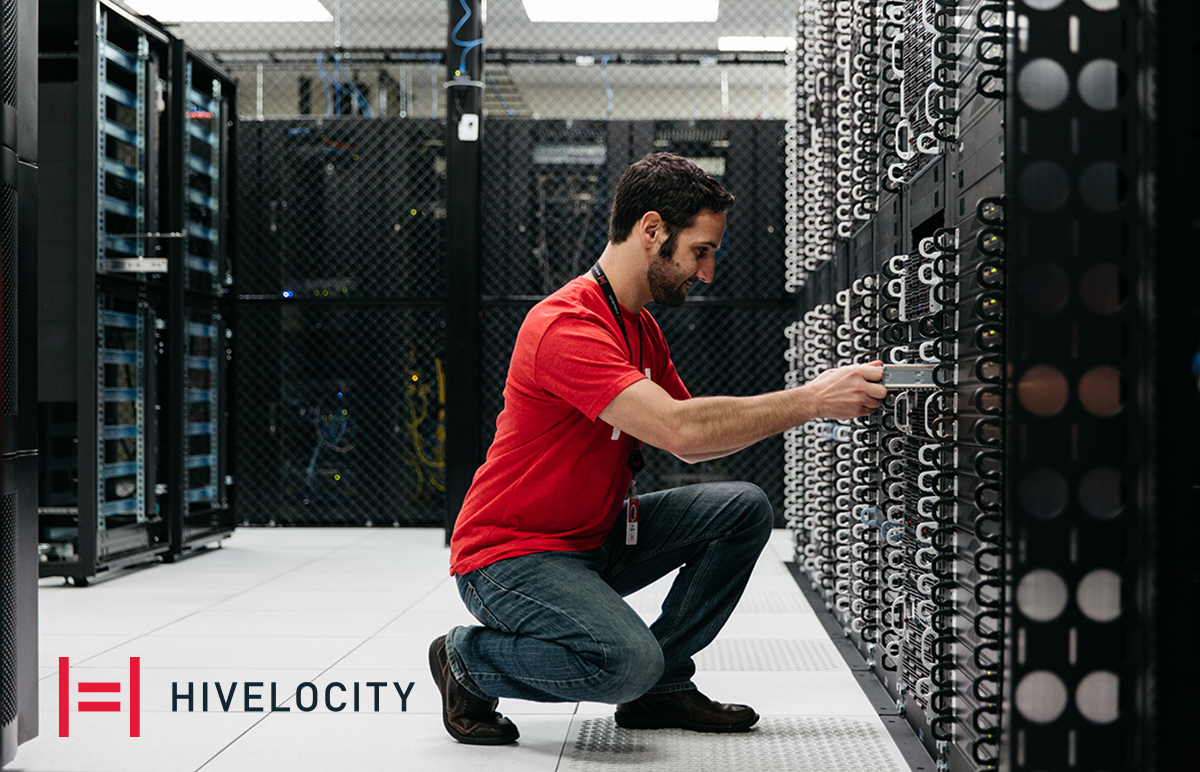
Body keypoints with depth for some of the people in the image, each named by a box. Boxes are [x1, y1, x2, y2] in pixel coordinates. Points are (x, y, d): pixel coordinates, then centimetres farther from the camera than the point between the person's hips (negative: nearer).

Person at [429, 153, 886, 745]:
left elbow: (694, 444, 11)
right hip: (509, 556, -9)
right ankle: (467, 662, -4)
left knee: (744, 509, -3)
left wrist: (792, 407, -2)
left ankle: (663, 687, 5)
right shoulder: (567, 325, -24)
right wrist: (810, 400, -28)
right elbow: (680, 430, -34)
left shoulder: (640, 329, 10)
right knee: (627, 660, -32)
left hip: (595, 540, 9)